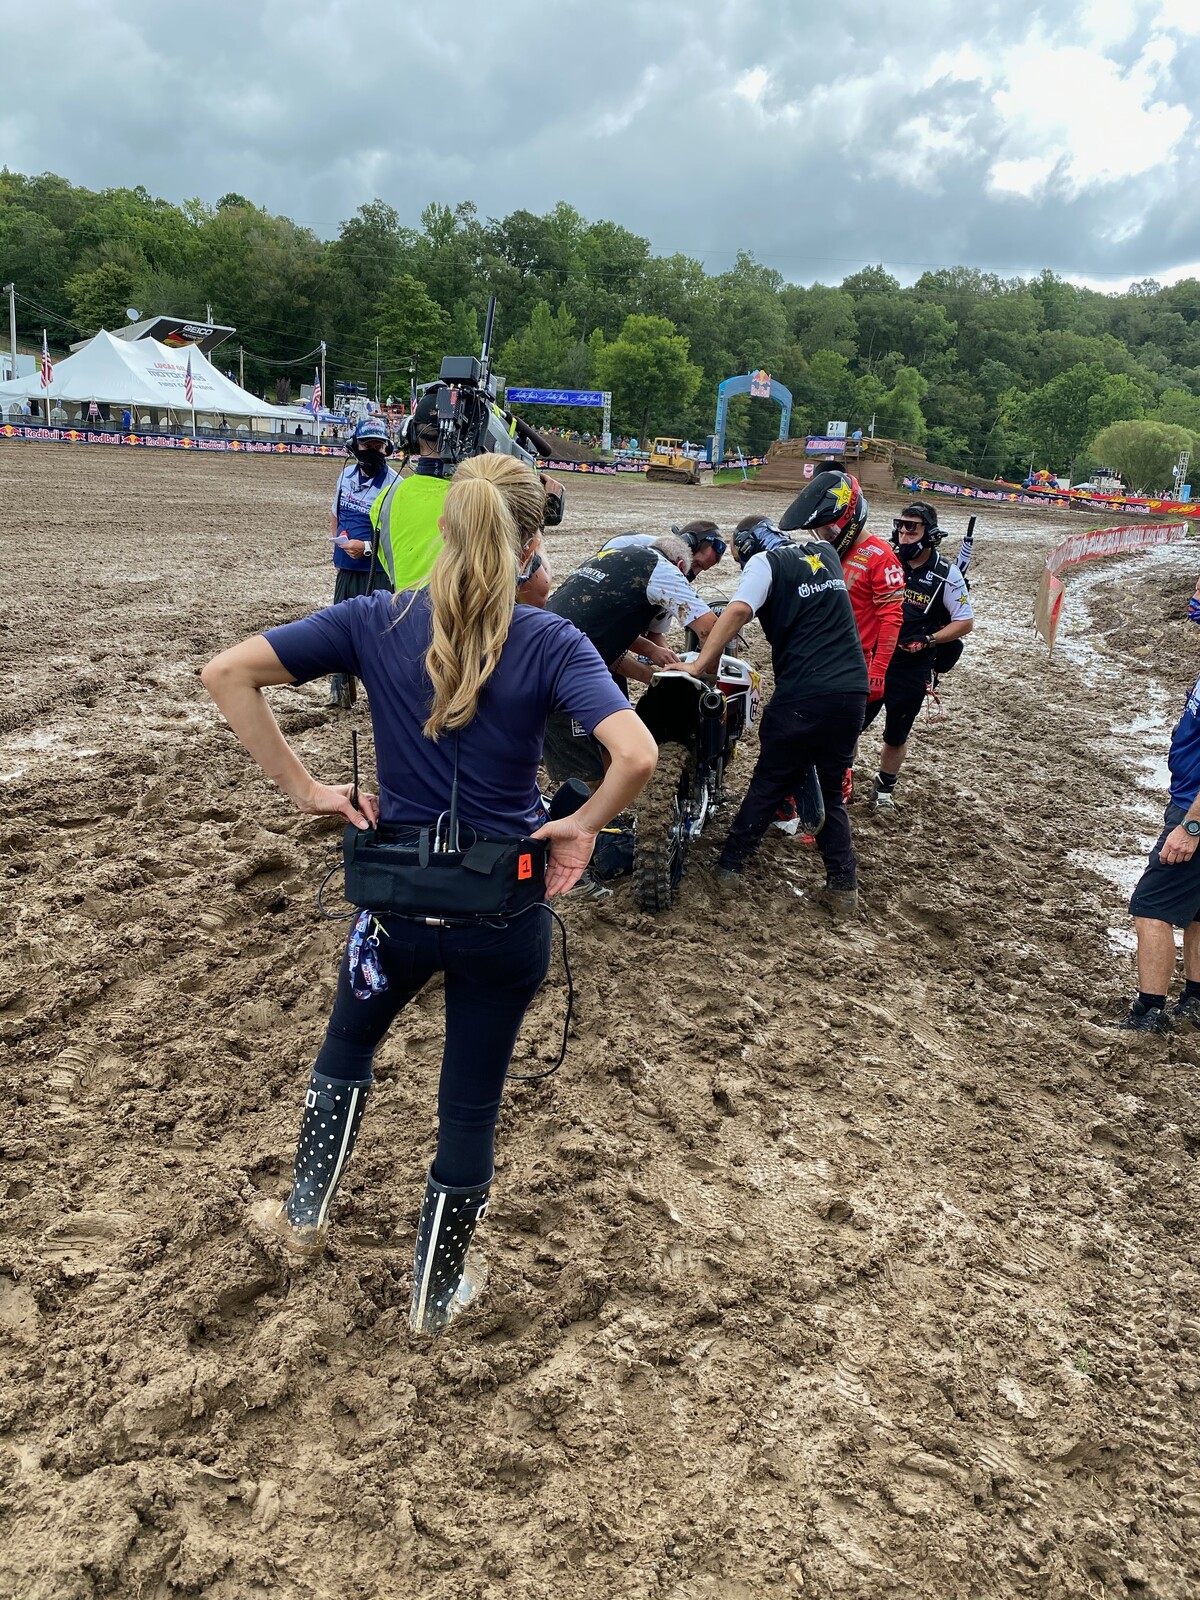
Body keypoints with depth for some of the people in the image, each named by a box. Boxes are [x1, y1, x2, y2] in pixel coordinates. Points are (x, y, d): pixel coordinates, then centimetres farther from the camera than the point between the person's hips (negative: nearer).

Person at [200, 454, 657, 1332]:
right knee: (472, 1102, 18)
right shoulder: (550, 642, -13)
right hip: (505, 910, -1)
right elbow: (637, 755, -27)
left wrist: (305, 788, -6)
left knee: (348, 1045, 32)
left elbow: (226, 673, -11)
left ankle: (305, 1213, 46)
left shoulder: (377, 620, -7)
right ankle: (436, 1293, 37)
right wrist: (582, 825, -10)